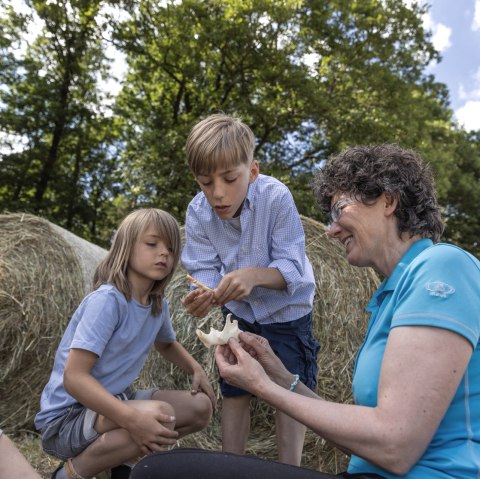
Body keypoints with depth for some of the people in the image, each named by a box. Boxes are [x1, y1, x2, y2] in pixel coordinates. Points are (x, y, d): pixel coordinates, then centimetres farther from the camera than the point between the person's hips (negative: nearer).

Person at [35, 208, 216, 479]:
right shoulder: (108, 300, -24)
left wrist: (196, 369, 1)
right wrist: (133, 419, -39)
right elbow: (73, 377, -28)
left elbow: (167, 344, 21)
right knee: (159, 416, -33)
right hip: (68, 417, -8)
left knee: (202, 408, -1)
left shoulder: (158, 303, -1)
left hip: (112, 402, 8)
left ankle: (126, 457, 12)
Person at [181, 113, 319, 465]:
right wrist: (204, 296, -42)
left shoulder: (276, 197, -30)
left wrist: (253, 275, -48)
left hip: (286, 310, -3)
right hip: (240, 312, 3)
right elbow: (205, 271, -19)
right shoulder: (198, 212, -20)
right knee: (233, 392, 13)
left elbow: (292, 268, -29)